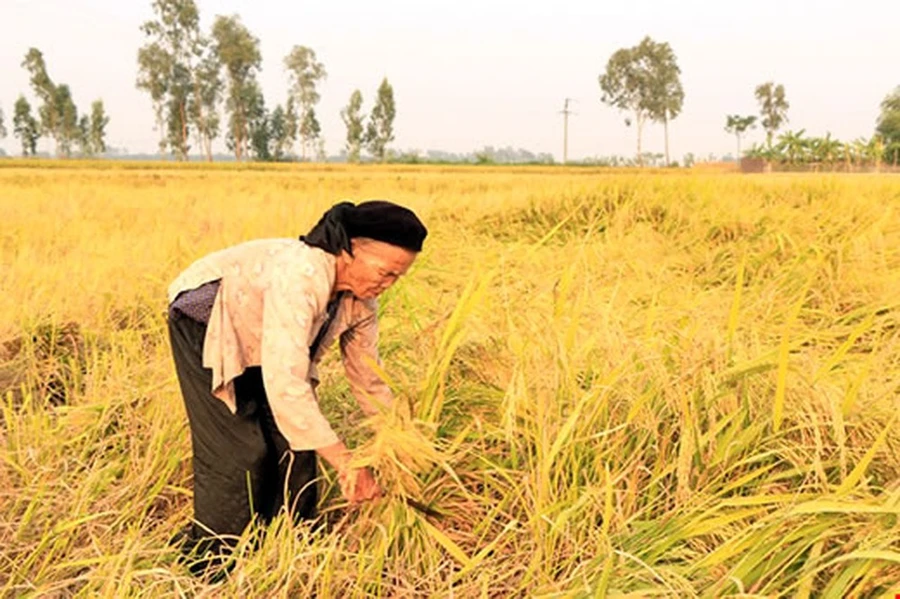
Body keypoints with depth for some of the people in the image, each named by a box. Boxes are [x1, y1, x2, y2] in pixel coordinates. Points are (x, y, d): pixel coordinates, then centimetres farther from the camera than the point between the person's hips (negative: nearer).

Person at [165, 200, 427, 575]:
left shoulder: (361, 299, -16)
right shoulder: (300, 276, -41)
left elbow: (367, 376, -3)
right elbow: (284, 382, -47)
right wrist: (344, 462, -42)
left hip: (256, 336, 7)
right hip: (205, 325, -7)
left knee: (295, 442, 1)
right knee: (239, 452, -10)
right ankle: (211, 565, 11)